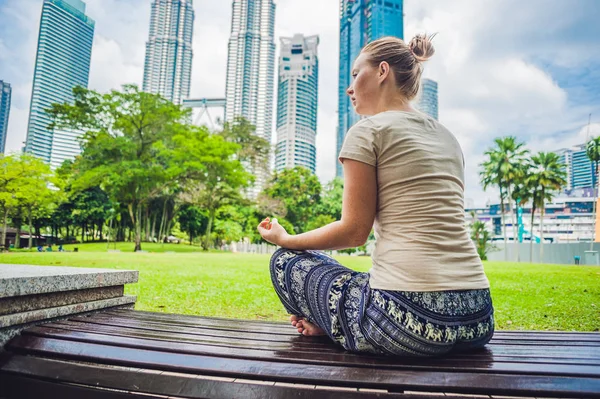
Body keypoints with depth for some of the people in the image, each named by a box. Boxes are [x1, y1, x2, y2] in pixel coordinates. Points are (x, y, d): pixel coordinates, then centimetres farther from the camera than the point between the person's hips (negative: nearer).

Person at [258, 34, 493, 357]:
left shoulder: (368, 130, -5)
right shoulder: (448, 137, 18)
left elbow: (354, 231, -7)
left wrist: (285, 239, 10)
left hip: (411, 315, -8)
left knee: (286, 261, 11)